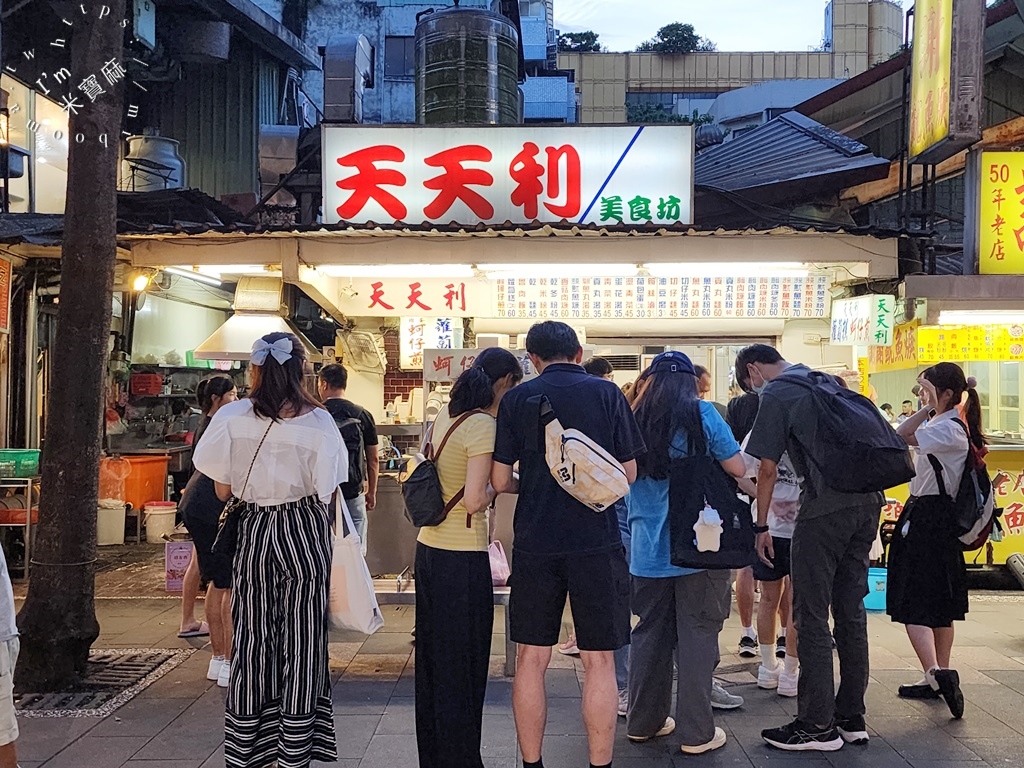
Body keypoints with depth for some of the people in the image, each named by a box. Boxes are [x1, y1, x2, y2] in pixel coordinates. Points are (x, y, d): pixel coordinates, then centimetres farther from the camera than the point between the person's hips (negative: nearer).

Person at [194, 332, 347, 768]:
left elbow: (223, 491, 1)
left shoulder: (232, 418, -5)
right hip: (307, 532, -1)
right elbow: (329, 495, -7)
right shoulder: (318, 421, -9)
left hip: (253, 532, 2)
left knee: (252, 640, 11)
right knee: (302, 644, 7)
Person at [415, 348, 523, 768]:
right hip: (463, 560, -9)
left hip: (428, 548, 9)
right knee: (463, 669, 3)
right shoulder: (483, 427, -16)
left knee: (432, 661, 17)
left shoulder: (446, 416, 9)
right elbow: (475, 500, -21)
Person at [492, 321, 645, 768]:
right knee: (599, 662, 6)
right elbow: (628, 473, 4)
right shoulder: (607, 394, 1)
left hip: (535, 543, 1)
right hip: (596, 543, -1)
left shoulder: (517, 398, 2)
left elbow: (500, 481, 0)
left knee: (531, 660, 11)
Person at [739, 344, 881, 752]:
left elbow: (768, 469, -5)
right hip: (868, 501, 8)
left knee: (811, 615, 0)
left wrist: (761, 526, 3)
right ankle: (851, 718, 19)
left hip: (826, 506, -8)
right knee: (851, 611, 13)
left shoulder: (776, 394, -2)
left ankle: (818, 725, 3)